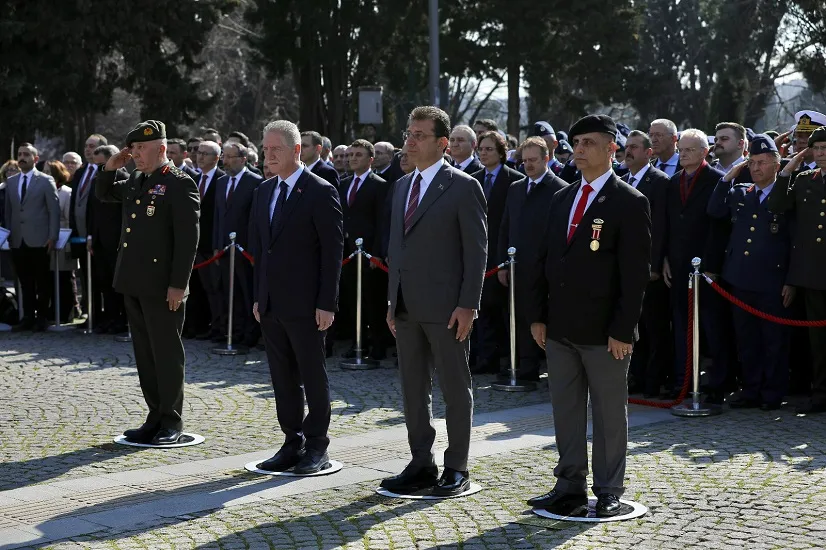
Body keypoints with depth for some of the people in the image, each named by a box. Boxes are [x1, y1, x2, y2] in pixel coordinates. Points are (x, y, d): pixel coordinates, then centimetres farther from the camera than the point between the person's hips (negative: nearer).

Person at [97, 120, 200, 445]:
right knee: (144, 353, 12)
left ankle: (173, 423, 9)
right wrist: (110, 168, 11)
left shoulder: (180, 184, -11)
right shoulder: (135, 182, 14)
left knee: (166, 354, 0)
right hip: (134, 283, 8)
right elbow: (102, 194, 31)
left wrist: (178, 284, -19)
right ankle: (155, 417, 21)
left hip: (162, 286, -8)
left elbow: (188, 238, -15)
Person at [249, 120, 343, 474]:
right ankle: (293, 443, 20)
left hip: (304, 305, -7)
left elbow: (333, 251, -11)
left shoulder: (320, 192, -9)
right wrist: (258, 296, 12)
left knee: (313, 377, 3)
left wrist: (327, 303, -15)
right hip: (271, 304, 7)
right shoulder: (263, 192, 13)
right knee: (283, 377, 11)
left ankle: (317, 448, 12)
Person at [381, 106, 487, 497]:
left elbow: (476, 250, -10)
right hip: (407, 307, 7)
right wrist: (392, 301, 13)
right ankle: (422, 465, 21)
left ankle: (457, 469, 12)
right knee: (413, 388, 11)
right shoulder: (402, 185, 14)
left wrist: (468, 305, -16)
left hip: (445, 307, -7)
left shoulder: (463, 186, -8)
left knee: (455, 389, 3)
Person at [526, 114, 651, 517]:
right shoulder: (561, 199, 13)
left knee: (609, 413, 5)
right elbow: (544, 261, 15)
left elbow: (635, 273, -11)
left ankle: (608, 492, 15)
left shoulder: (630, 203, -7)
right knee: (565, 410, 12)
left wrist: (623, 331, -16)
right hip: (560, 329, 6)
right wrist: (538, 315, 8)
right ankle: (570, 487, 21)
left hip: (603, 333, -6)